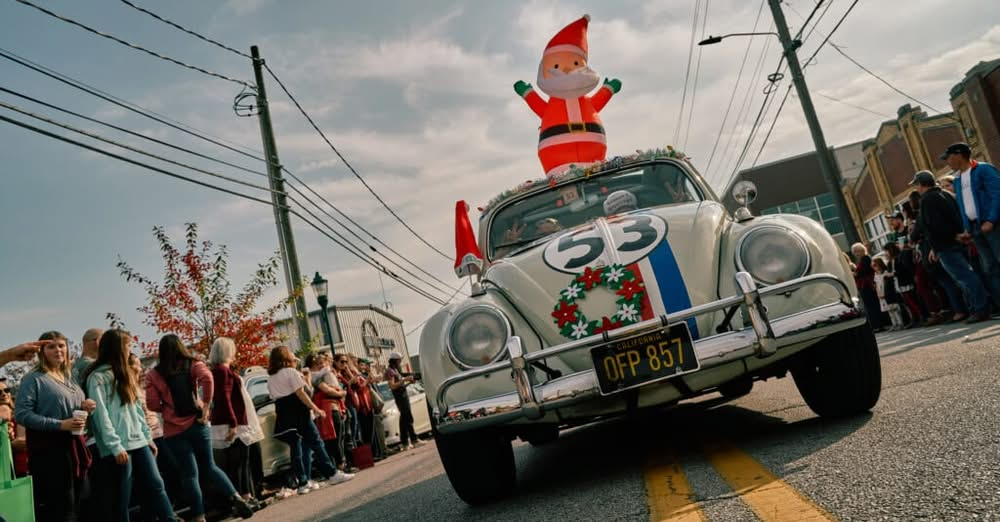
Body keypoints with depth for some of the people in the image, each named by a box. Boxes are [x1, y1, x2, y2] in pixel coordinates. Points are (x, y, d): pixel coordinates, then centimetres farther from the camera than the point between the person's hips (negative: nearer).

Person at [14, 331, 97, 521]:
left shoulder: (69, 378, 17)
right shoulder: (34, 378, -6)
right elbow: (21, 414, -16)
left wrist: (86, 407, 4)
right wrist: (60, 425, -22)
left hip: (74, 447, 8)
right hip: (49, 450, -8)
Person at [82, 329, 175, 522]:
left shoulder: (125, 374, 18)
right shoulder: (97, 377, -8)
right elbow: (100, 415, -14)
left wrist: (148, 437, 13)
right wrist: (115, 446, -18)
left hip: (138, 442, 7)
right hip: (118, 447, -7)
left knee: (155, 485, 5)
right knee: (121, 497, 1)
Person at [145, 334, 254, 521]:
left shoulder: (153, 374, 3)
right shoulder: (193, 364, 3)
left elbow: (152, 404, -5)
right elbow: (207, 378, -17)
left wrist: (168, 408, 15)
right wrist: (206, 407, -12)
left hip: (173, 431, -1)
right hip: (197, 424, 1)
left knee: (189, 474, 5)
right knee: (209, 466, 14)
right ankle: (236, 497, -3)